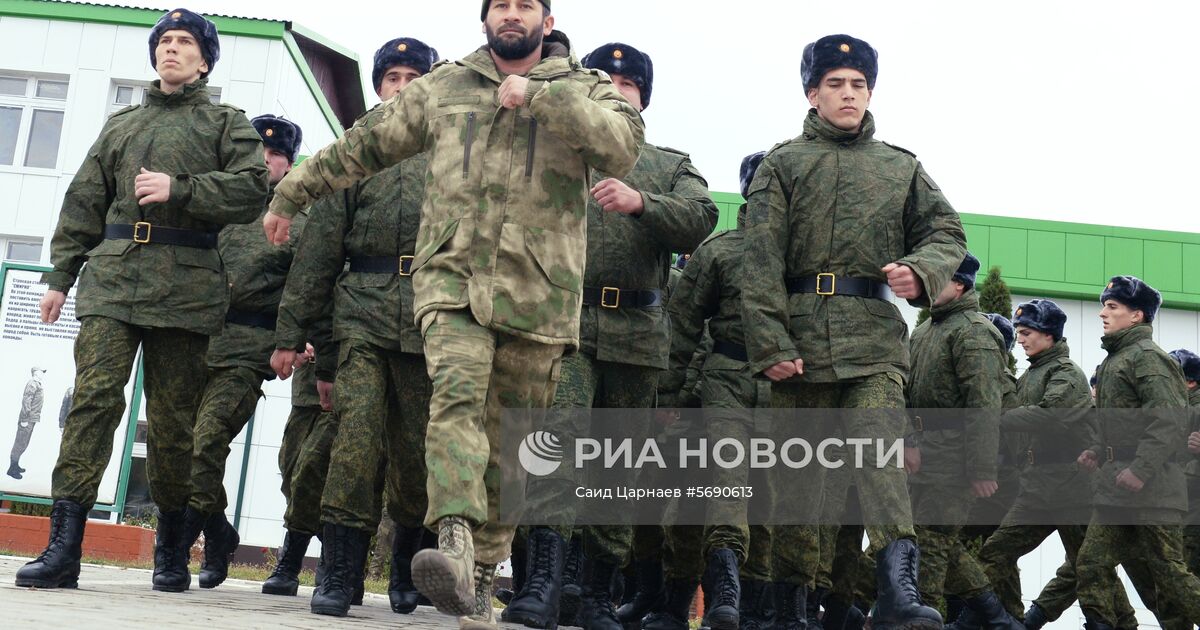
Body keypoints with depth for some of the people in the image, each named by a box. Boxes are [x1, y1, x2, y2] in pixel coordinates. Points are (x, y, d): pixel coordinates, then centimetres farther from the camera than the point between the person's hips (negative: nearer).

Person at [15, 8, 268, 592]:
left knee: (173, 417, 0)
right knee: (93, 397, -11)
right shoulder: (121, 124, 24)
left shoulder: (227, 122, 13)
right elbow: (84, 202, 22)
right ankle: (63, 548, -12)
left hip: (186, 286, -3)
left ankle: (172, 550, 15)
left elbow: (252, 189, -3)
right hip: (111, 277, 3)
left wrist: (179, 189, -12)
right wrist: (60, 275, 15)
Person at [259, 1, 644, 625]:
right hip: (451, 279, 1)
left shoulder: (584, 88, 11)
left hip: (538, 296, 0)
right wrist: (290, 194, 30)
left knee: (507, 446, 4)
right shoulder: (443, 87, 16)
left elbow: (623, 146, -10)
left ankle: (481, 574, 14)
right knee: (456, 397, -24)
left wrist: (538, 95, -10)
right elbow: (364, 145, 24)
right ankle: (455, 546, -36)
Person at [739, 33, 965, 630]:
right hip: (800, 331, 0)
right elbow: (761, 259, 1)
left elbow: (947, 232, 16)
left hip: (875, 334, 1)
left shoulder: (901, 167, 18)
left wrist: (921, 269, -9)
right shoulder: (783, 163, 10)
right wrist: (769, 343, -10)